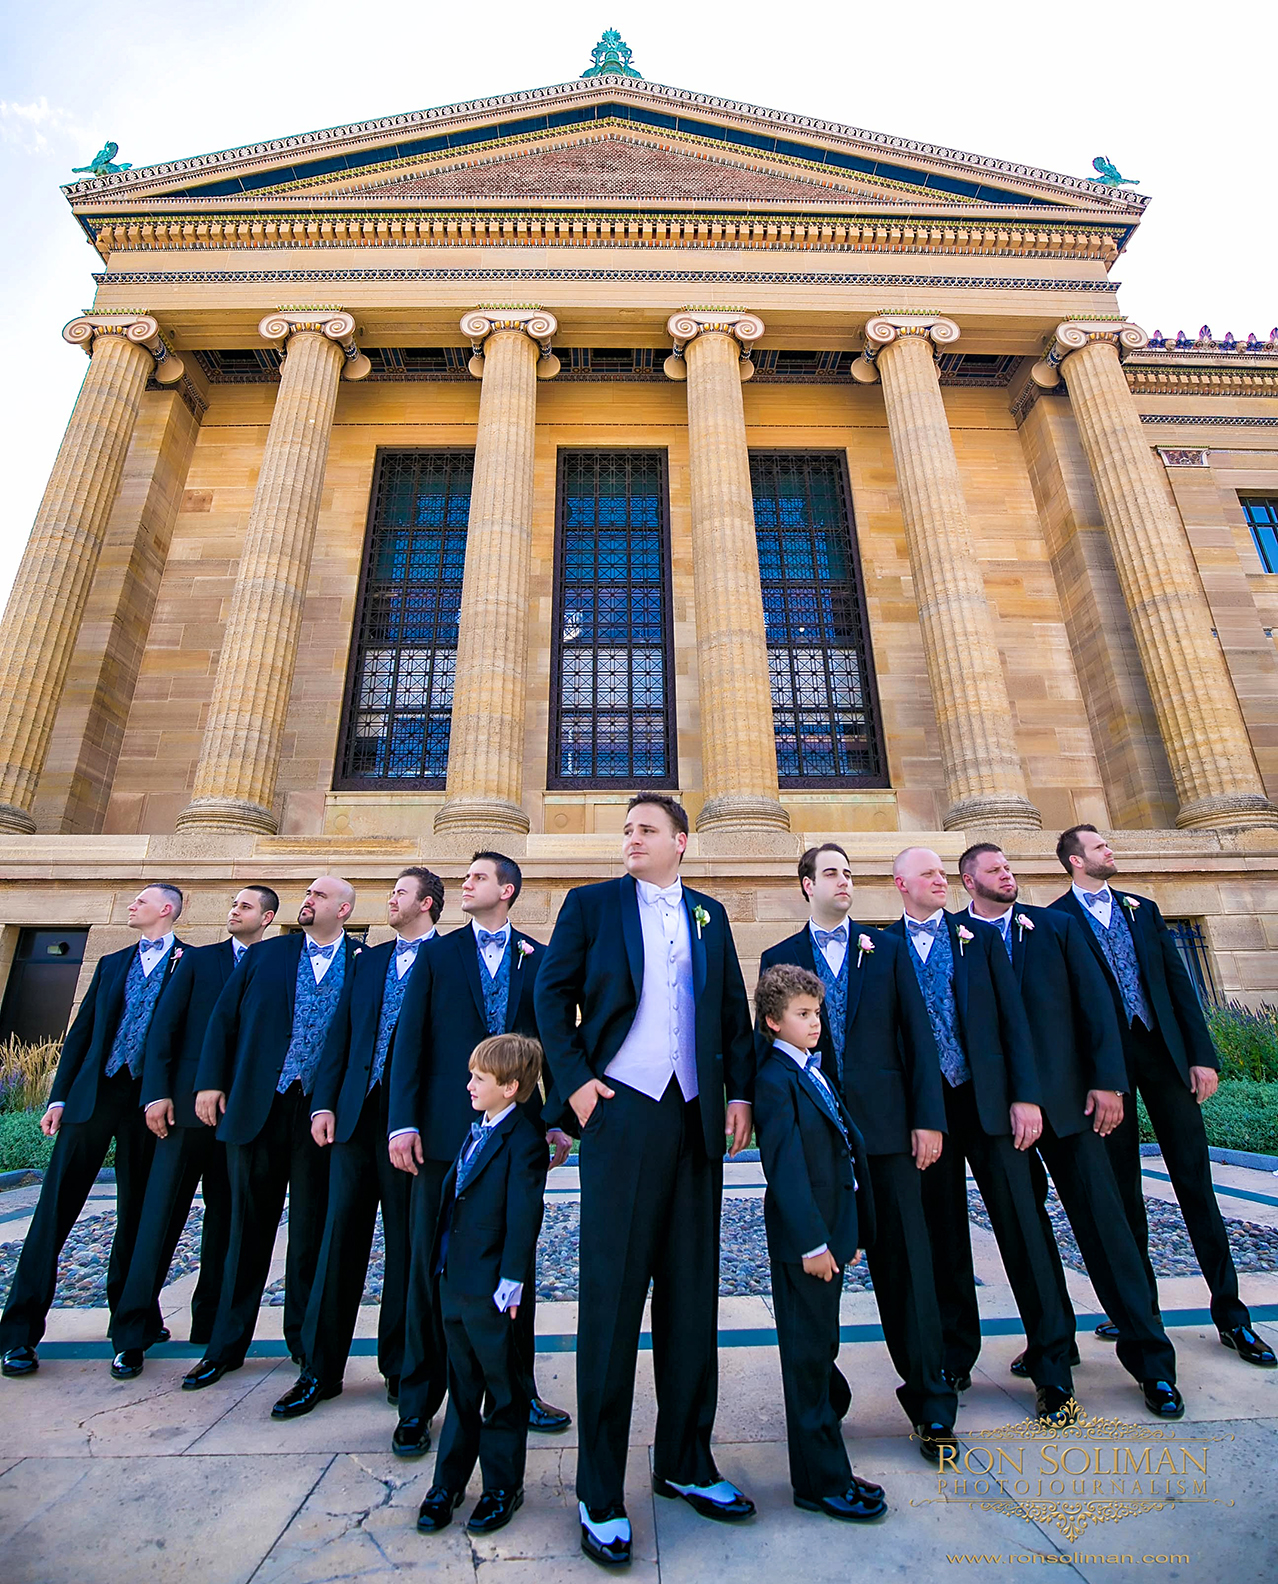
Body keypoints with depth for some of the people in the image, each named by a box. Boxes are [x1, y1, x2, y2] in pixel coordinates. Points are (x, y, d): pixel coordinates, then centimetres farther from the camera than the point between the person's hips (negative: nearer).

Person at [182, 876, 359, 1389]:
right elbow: (224, 1019, 7)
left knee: (312, 1230, 11)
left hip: (322, 1111, -2)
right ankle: (227, 1345, 30)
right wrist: (210, 1081, -1)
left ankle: (305, 1340, 29)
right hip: (257, 1107, 2)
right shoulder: (264, 955, 7)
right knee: (249, 1225, 13)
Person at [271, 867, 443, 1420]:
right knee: (340, 1236, 10)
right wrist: (324, 1103, 3)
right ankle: (320, 1369, 24)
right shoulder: (370, 959, 14)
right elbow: (339, 1033, 12)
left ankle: (398, 1367, 24)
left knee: (405, 1243, 8)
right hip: (356, 1113, 5)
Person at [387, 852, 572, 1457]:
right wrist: (402, 1123, -7)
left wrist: (557, 1121, 1)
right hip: (447, 1129, 0)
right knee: (431, 1264, 9)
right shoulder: (438, 953, 5)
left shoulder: (539, 958, 5)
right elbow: (409, 1040, 1)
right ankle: (418, 1404, 27)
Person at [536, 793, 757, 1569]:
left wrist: (740, 1090, 4)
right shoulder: (591, 903, 3)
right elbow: (553, 992, 0)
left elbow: (734, 1007, 12)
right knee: (612, 1297, 4)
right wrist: (574, 1078, -9)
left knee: (692, 1295, 14)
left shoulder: (709, 915, 11)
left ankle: (686, 1462, 32)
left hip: (696, 1118, 4)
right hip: (621, 1111, -3)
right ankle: (601, 1494, 20)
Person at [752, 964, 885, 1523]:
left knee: (820, 1349, 23)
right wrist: (811, 1241, -20)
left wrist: (848, 1234, 16)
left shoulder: (815, 1073, 11)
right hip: (803, 1240, -8)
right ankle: (821, 1481, 18)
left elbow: (844, 1149, 14)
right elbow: (784, 1167, -20)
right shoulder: (775, 1079, -18)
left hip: (829, 1233, 8)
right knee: (809, 1355, 5)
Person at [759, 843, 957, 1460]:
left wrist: (928, 1118, -3)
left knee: (904, 1262, 5)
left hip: (885, 1125, 0)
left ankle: (930, 1404, 21)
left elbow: (918, 1035, 4)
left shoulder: (888, 949, 8)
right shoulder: (780, 958, 5)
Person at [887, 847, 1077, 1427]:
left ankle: (1052, 1369, 17)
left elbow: (1013, 1017, 1)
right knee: (943, 1236, 11)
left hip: (987, 1098, 0)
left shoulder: (980, 938, 5)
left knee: (1020, 1227, 2)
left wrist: (1026, 1095, -7)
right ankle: (956, 1358, 28)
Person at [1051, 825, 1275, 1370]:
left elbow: (1178, 982, 9)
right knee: (1122, 1188, 8)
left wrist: (1202, 1054, 1)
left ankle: (1229, 1311, 20)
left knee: (1195, 1180, 7)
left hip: (1163, 1050, 4)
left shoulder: (1141, 908, 12)